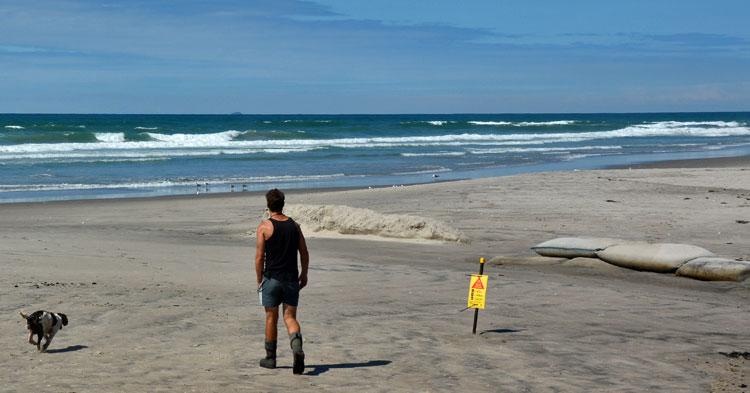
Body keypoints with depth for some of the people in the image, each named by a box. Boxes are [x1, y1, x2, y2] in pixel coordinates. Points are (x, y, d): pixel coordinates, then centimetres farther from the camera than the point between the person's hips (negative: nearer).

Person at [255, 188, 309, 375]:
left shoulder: (264, 226, -7)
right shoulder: (294, 225, 5)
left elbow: (259, 257, -9)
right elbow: (304, 253, 6)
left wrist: (259, 280, 2)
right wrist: (304, 274, 18)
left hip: (272, 278, -2)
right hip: (291, 279, 2)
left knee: (271, 317, 12)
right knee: (290, 317, 5)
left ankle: (270, 358, 21)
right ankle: (297, 346, -23)